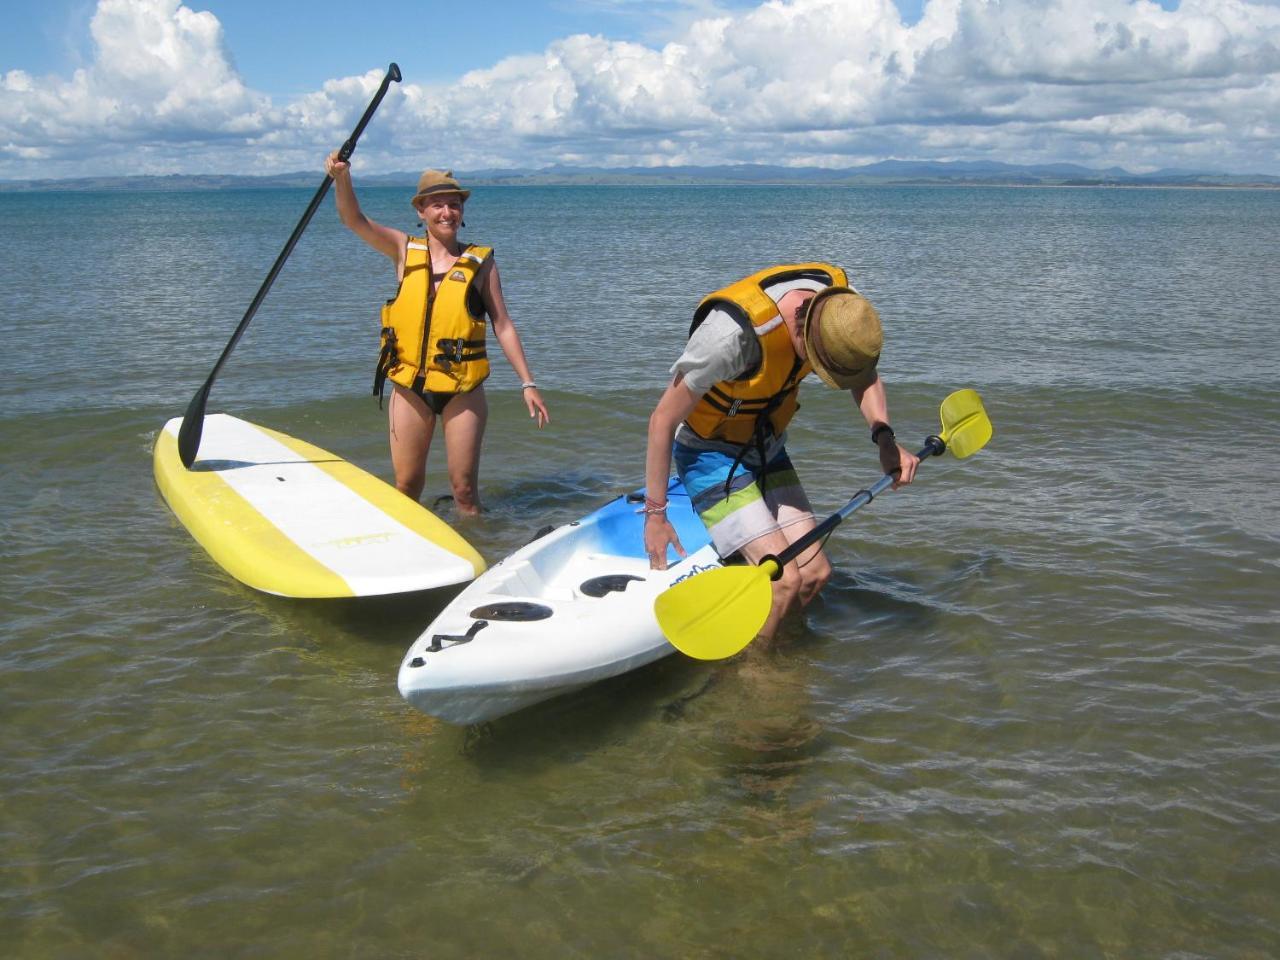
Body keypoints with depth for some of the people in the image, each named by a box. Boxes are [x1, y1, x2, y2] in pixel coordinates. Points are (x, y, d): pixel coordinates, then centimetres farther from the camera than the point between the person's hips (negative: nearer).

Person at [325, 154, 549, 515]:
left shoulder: (480, 262, 0)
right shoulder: (404, 250, 4)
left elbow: (502, 325, 3)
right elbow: (353, 219, -7)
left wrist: (527, 382, 0)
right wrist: (342, 177, -27)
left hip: (462, 389, -1)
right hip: (409, 387, 1)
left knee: (464, 488, 3)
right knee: (406, 485, 8)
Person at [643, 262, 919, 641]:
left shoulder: (837, 300, -16)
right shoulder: (734, 333, -35)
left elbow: (864, 373, 6)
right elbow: (663, 419, -24)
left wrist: (884, 439, -11)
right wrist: (655, 513, -18)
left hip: (766, 450, 7)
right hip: (710, 454, -7)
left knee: (815, 572, 0)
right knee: (785, 578, -17)